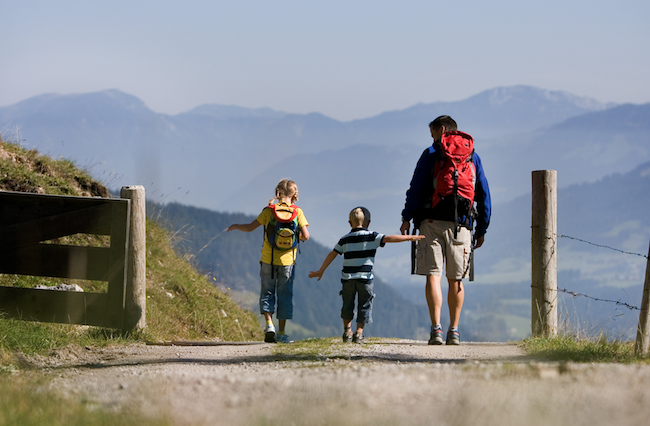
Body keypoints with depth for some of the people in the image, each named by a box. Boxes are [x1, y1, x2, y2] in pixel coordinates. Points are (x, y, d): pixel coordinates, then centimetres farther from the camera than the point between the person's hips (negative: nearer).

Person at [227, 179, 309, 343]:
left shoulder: (269, 210, -3)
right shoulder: (297, 212, -3)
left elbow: (250, 228, -1)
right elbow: (305, 236, -8)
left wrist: (236, 226, 18)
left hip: (268, 259, 0)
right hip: (287, 260, 0)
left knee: (267, 292, 11)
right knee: (285, 295, 8)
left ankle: (269, 324, -8)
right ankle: (281, 332, 7)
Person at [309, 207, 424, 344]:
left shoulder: (345, 239, 7)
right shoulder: (372, 237, -2)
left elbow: (332, 255, 10)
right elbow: (389, 238, -11)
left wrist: (321, 271, 19)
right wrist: (409, 237, -8)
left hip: (348, 277, 3)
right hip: (365, 277, -3)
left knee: (348, 305, 15)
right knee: (364, 305, 6)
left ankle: (347, 331, 15)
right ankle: (359, 332, 1)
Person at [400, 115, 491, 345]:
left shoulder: (431, 154, 3)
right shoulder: (473, 156, 14)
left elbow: (416, 188, -3)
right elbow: (484, 195, 13)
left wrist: (406, 217, 4)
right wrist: (481, 229, 18)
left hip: (432, 222, -3)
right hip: (460, 224, 3)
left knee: (433, 276, -5)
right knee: (455, 280, 10)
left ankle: (436, 329, -16)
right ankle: (454, 331, 8)